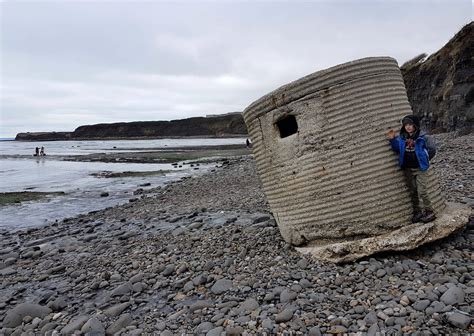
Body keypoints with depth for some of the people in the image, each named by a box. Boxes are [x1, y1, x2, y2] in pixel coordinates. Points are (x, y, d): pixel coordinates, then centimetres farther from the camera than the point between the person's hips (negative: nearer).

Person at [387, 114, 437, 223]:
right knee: (413, 192, 12)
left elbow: (432, 150, -2)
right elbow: (397, 149, 13)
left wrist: (423, 160, 2)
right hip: (408, 169, 5)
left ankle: (430, 212, 9)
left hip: (420, 169, -5)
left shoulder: (423, 137, -10)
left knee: (422, 192, -7)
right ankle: (417, 212, 25)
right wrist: (392, 139, -1)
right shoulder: (401, 137, 2)